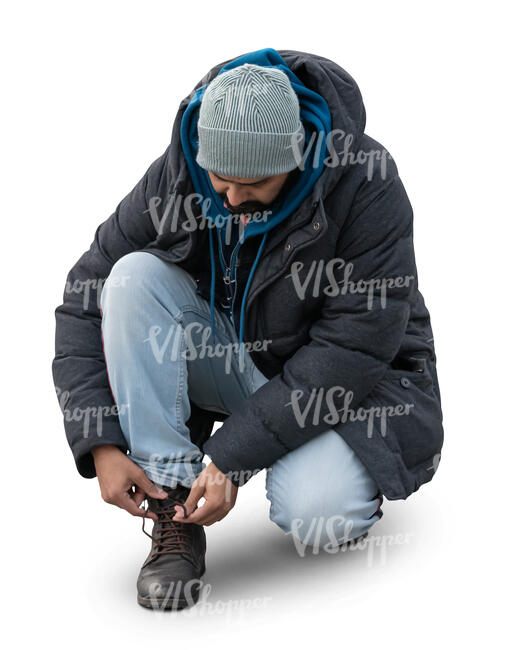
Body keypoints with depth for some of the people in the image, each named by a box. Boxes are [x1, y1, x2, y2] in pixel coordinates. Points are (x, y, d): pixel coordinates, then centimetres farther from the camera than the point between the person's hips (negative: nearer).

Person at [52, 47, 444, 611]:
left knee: (313, 519, -32)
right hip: (230, 362, 4)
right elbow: (84, 302, -9)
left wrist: (230, 457, -28)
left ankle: (337, 479, 8)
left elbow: (355, 347, -25)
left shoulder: (365, 183, -24)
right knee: (134, 276, -22)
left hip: (346, 385, -4)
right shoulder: (175, 177, -13)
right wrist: (101, 446, -19)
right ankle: (174, 508, -19)